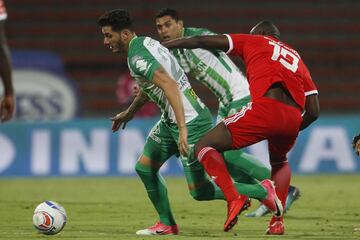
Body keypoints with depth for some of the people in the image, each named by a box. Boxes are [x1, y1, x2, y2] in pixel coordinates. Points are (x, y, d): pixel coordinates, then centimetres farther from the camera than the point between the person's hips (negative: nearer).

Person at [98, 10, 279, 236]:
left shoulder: (137, 56, -21)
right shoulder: (145, 43, 10)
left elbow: (170, 86, -32)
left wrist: (182, 129, -36)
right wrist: (130, 112, 40)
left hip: (190, 121, -10)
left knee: (198, 190, -4)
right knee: (144, 167, 10)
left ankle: (262, 191, 7)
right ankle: (167, 224, 19)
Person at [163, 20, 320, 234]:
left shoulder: (254, 42, 23)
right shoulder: (297, 59, 34)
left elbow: (201, 42, 18)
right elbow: (313, 112, 27)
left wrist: (162, 46, 28)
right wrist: (290, 132, 41)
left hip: (265, 107, -5)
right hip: (293, 118, 5)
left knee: (205, 147, 6)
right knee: (279, 161, 37)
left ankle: (234, 199, -15)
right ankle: (278, 221, 22)